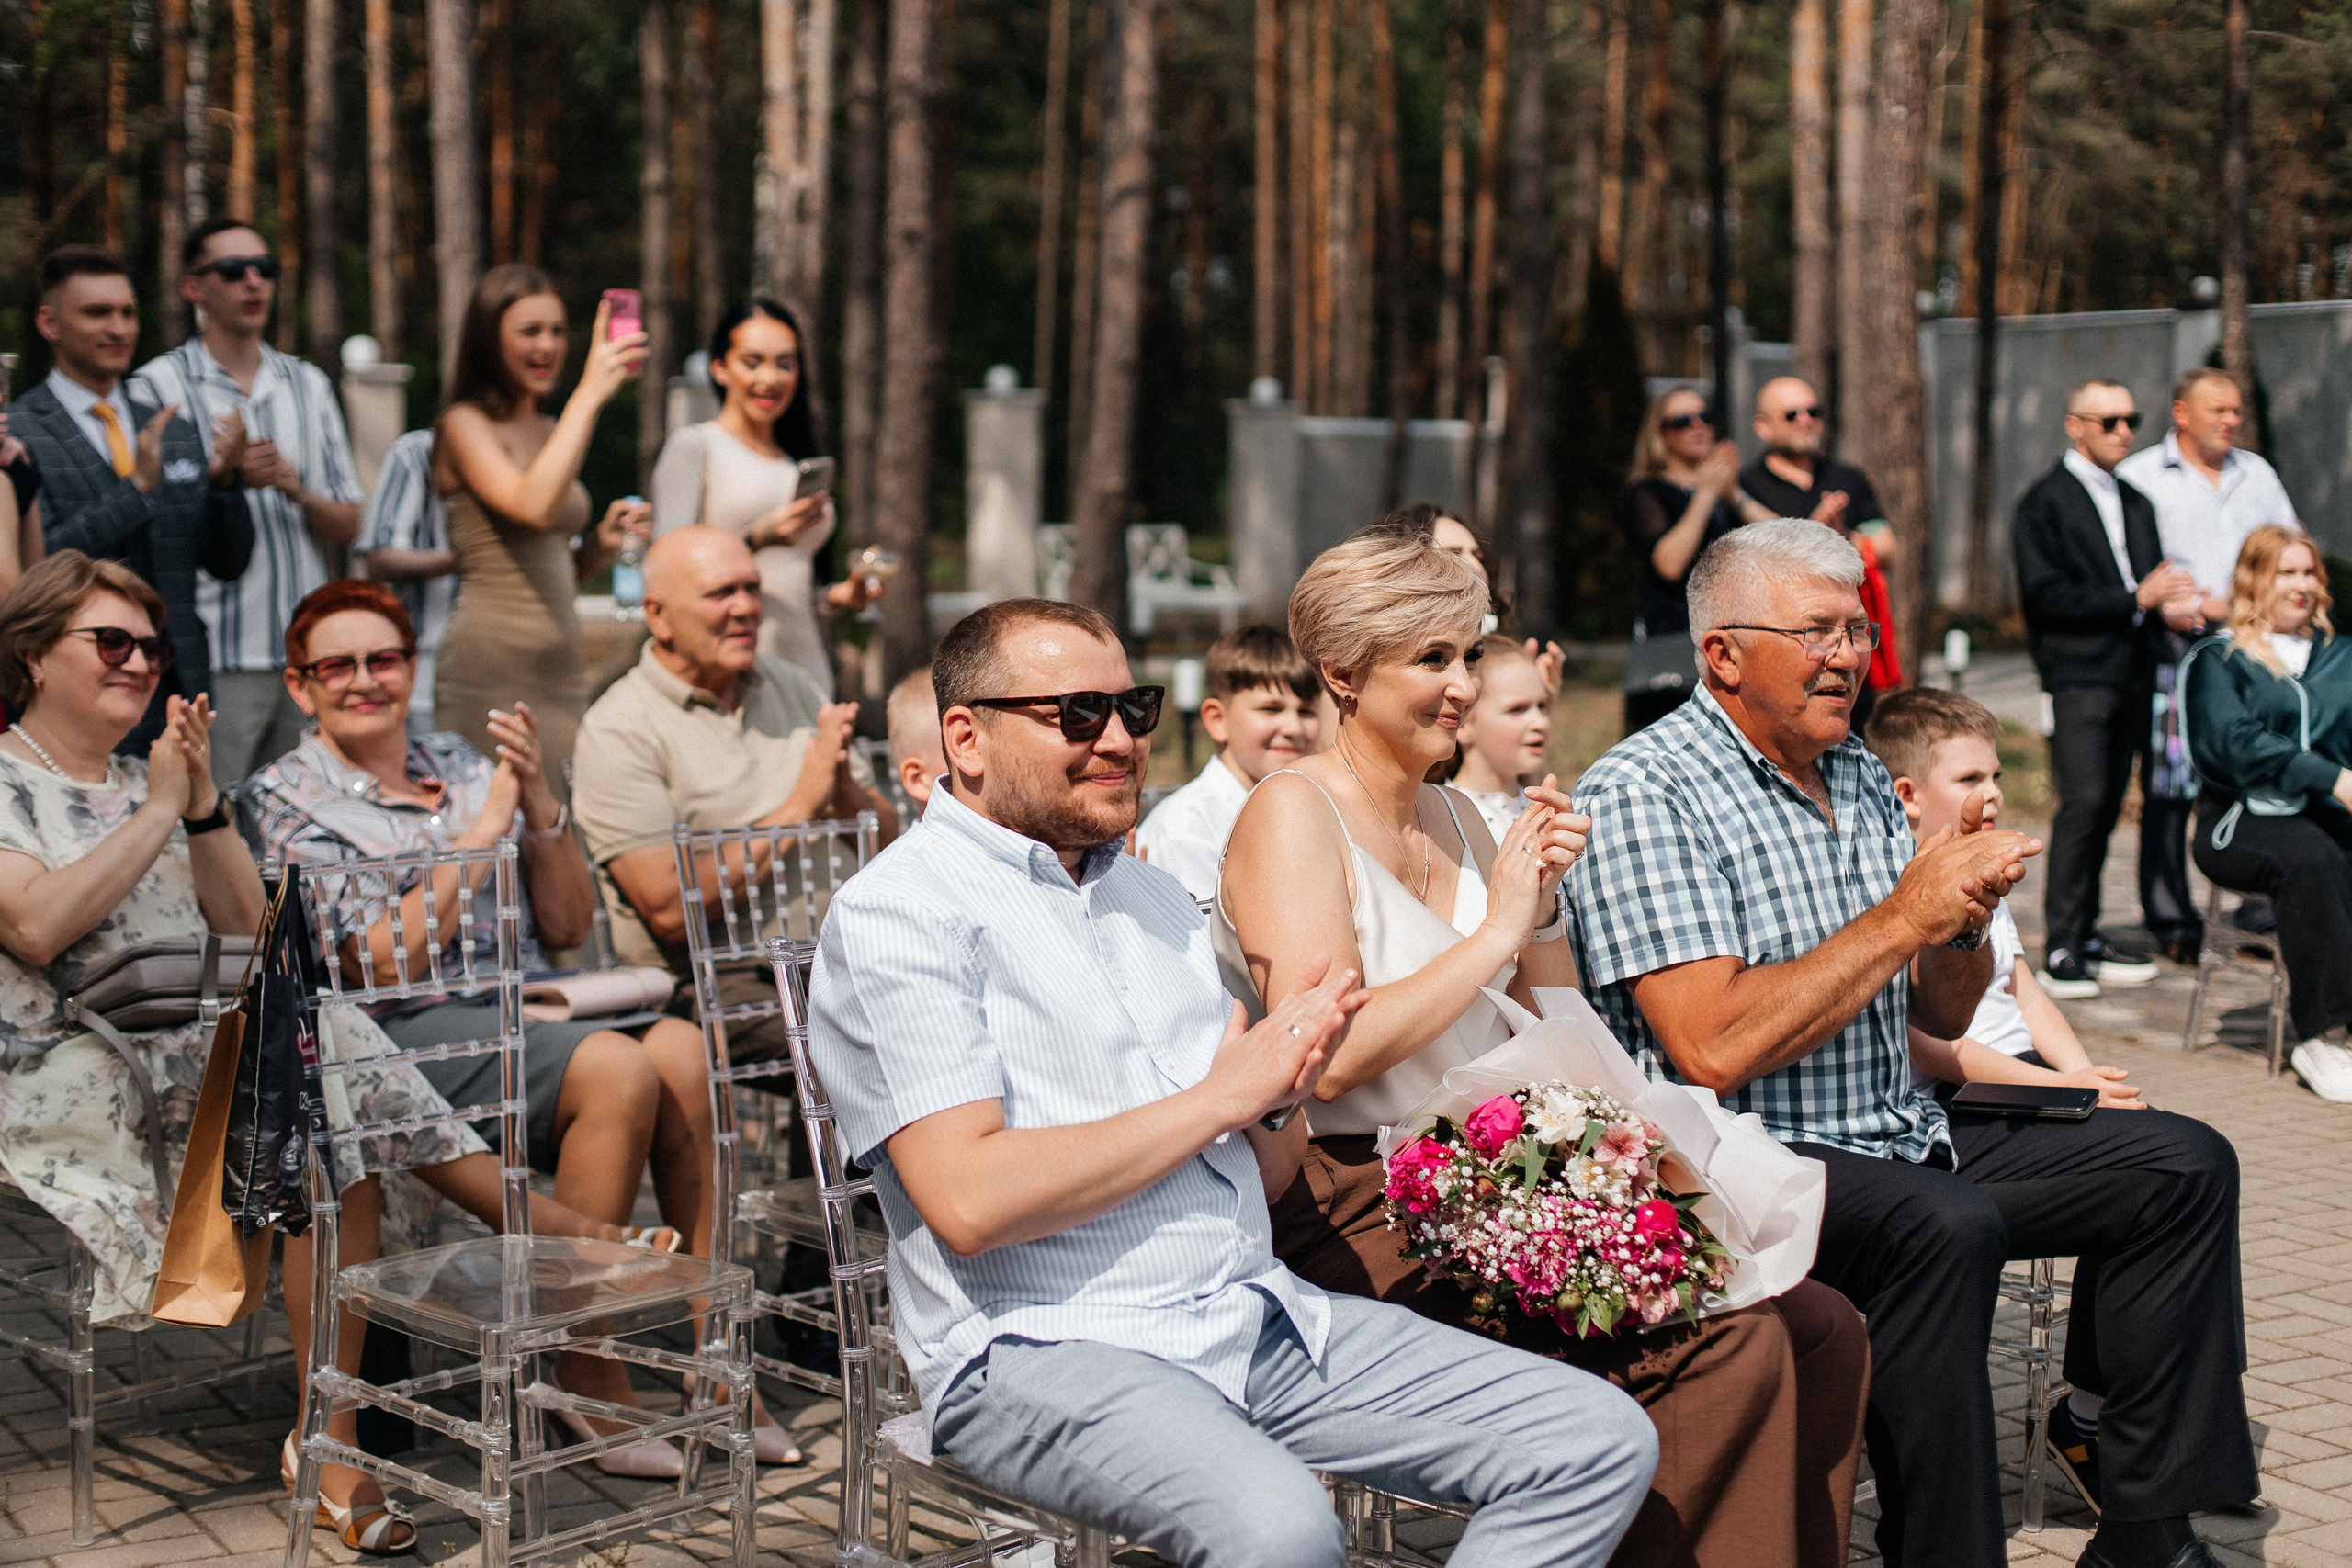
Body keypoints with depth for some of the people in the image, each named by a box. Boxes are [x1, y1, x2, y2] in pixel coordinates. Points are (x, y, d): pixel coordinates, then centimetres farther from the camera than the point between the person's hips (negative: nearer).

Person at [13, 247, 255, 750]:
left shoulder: (177, 432, 14)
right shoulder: (17, 435, -3)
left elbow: (228, 564, 12)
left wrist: (223, 479, -5)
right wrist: (138, 486, -19)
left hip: (181, 692, 5)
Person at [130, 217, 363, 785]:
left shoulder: (308, 385, 15)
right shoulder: (157, 386, 0)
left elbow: (347, 528, 13)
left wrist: (296, 488, -6)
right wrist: (224, 479, -16)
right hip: (215, 658, -5)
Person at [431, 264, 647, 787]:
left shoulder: (551, 433, 17)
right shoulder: (464, 424, -4)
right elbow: (534, 507, -24)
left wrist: (602, 543, 4)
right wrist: (589, 395, -22)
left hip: (564, 668, 7)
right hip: (492, 670, -7)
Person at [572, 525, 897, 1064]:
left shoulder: (789, 685, 16)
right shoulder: (617, 730, -4)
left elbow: (885, 840, 17)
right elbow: (670, 910, -14)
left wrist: (845, 795, -7)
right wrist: (801, 805, -13)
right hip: (715, 984, -6)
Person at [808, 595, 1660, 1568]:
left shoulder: (1152, 891, 19)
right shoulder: (894, 915, -5)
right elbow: (969, 1202, -18)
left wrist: (1277, 1100, -5)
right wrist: (1220, 1096, -11)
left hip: (1257, 1309, 8)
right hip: (1041, 1347, -7)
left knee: (1601, 1442, -5)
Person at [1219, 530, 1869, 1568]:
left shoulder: (1454, 818, 17)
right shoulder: (1293, 813, -6)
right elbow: (1329, 1057, -19)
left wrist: (1543, 902, 4)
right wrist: (1495, 930, -12)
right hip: (1361, 1208, -8)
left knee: (1824, 1332, -8)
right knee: (1730, 1346, -22)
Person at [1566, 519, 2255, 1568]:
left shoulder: (1859, 776, 13)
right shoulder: (1642, 793, -13)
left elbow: (1942, 1017, 16)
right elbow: (1712, 1051, -24)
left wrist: (1967, 914, -7)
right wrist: (1901, 917, -19)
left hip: (1897, 1139, 9)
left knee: (2184, 1165, 3)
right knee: (1946, 1226, -36)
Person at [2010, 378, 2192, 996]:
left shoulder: (2135, 503, 20)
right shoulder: (2043, 504, -3)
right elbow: (2046, 596, -12)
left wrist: (2169, 608, 2)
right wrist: (2137, 599, -14)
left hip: (2132, 672, 7)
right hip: (2078, 673, -7)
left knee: (2106, 805, 7)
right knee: (2083, 803, -13)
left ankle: (2085, 934, 13)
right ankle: (2059, 950, -11)